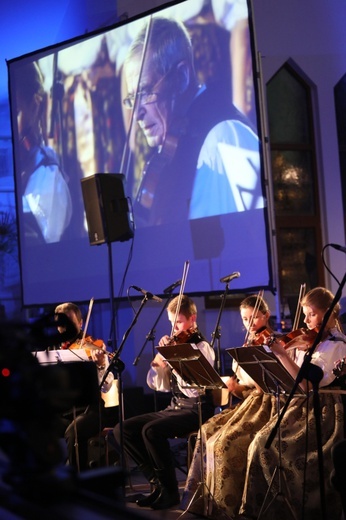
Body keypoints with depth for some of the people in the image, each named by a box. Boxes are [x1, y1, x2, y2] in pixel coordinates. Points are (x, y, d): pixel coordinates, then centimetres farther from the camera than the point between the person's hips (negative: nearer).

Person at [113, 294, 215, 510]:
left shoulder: (202, 347, -8)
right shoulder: (174, 346, 12)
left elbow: (195, 387, -22)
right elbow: (161, 385, 10)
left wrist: (170, 362, -27)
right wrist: (159, 361, -6)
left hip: (197, 410, -8)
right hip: (175, 408, 8)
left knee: (151, 431, -31)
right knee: (123, 429, -6)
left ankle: (171, 491, -15)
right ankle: (159, 482, 0)